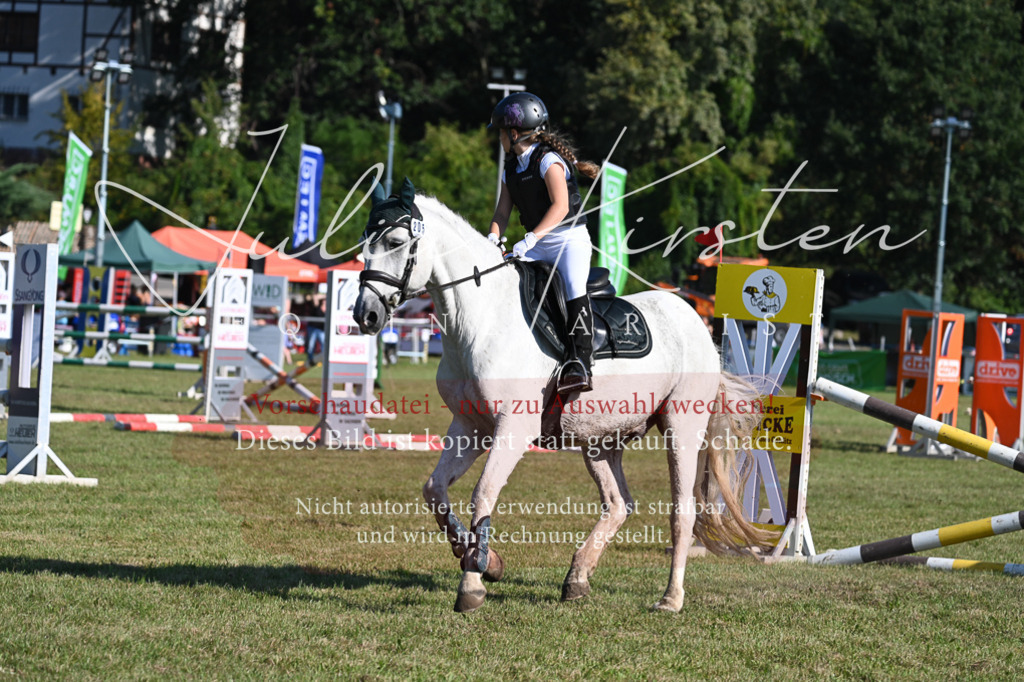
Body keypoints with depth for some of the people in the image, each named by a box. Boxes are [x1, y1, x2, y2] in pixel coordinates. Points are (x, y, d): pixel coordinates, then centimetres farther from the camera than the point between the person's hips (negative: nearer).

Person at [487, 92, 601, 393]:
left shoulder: (548, 160, -13)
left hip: (571, 240, -8)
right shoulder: (511, 169, 11)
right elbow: (502, 212, 9)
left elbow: (560, 206, -24)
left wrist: (531, 238, -34)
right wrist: (492, 239, -12)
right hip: (536, 246, 8)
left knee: (574, 288, -29)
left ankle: (580, 364, -35)